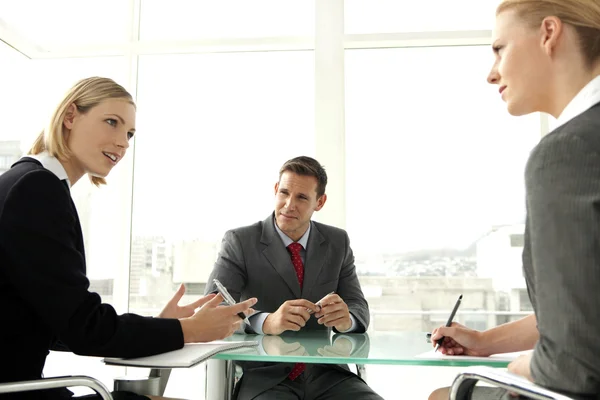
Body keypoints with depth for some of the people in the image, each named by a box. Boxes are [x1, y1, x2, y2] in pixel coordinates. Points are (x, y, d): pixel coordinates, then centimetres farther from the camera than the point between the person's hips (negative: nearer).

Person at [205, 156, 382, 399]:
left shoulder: (338, 242, 5)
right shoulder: (240, 241, -5)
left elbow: (358, 308, 4)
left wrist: (345, 318, -21)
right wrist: (267, 322, -33)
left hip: (325, 373, 4)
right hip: (264, 376, -3)